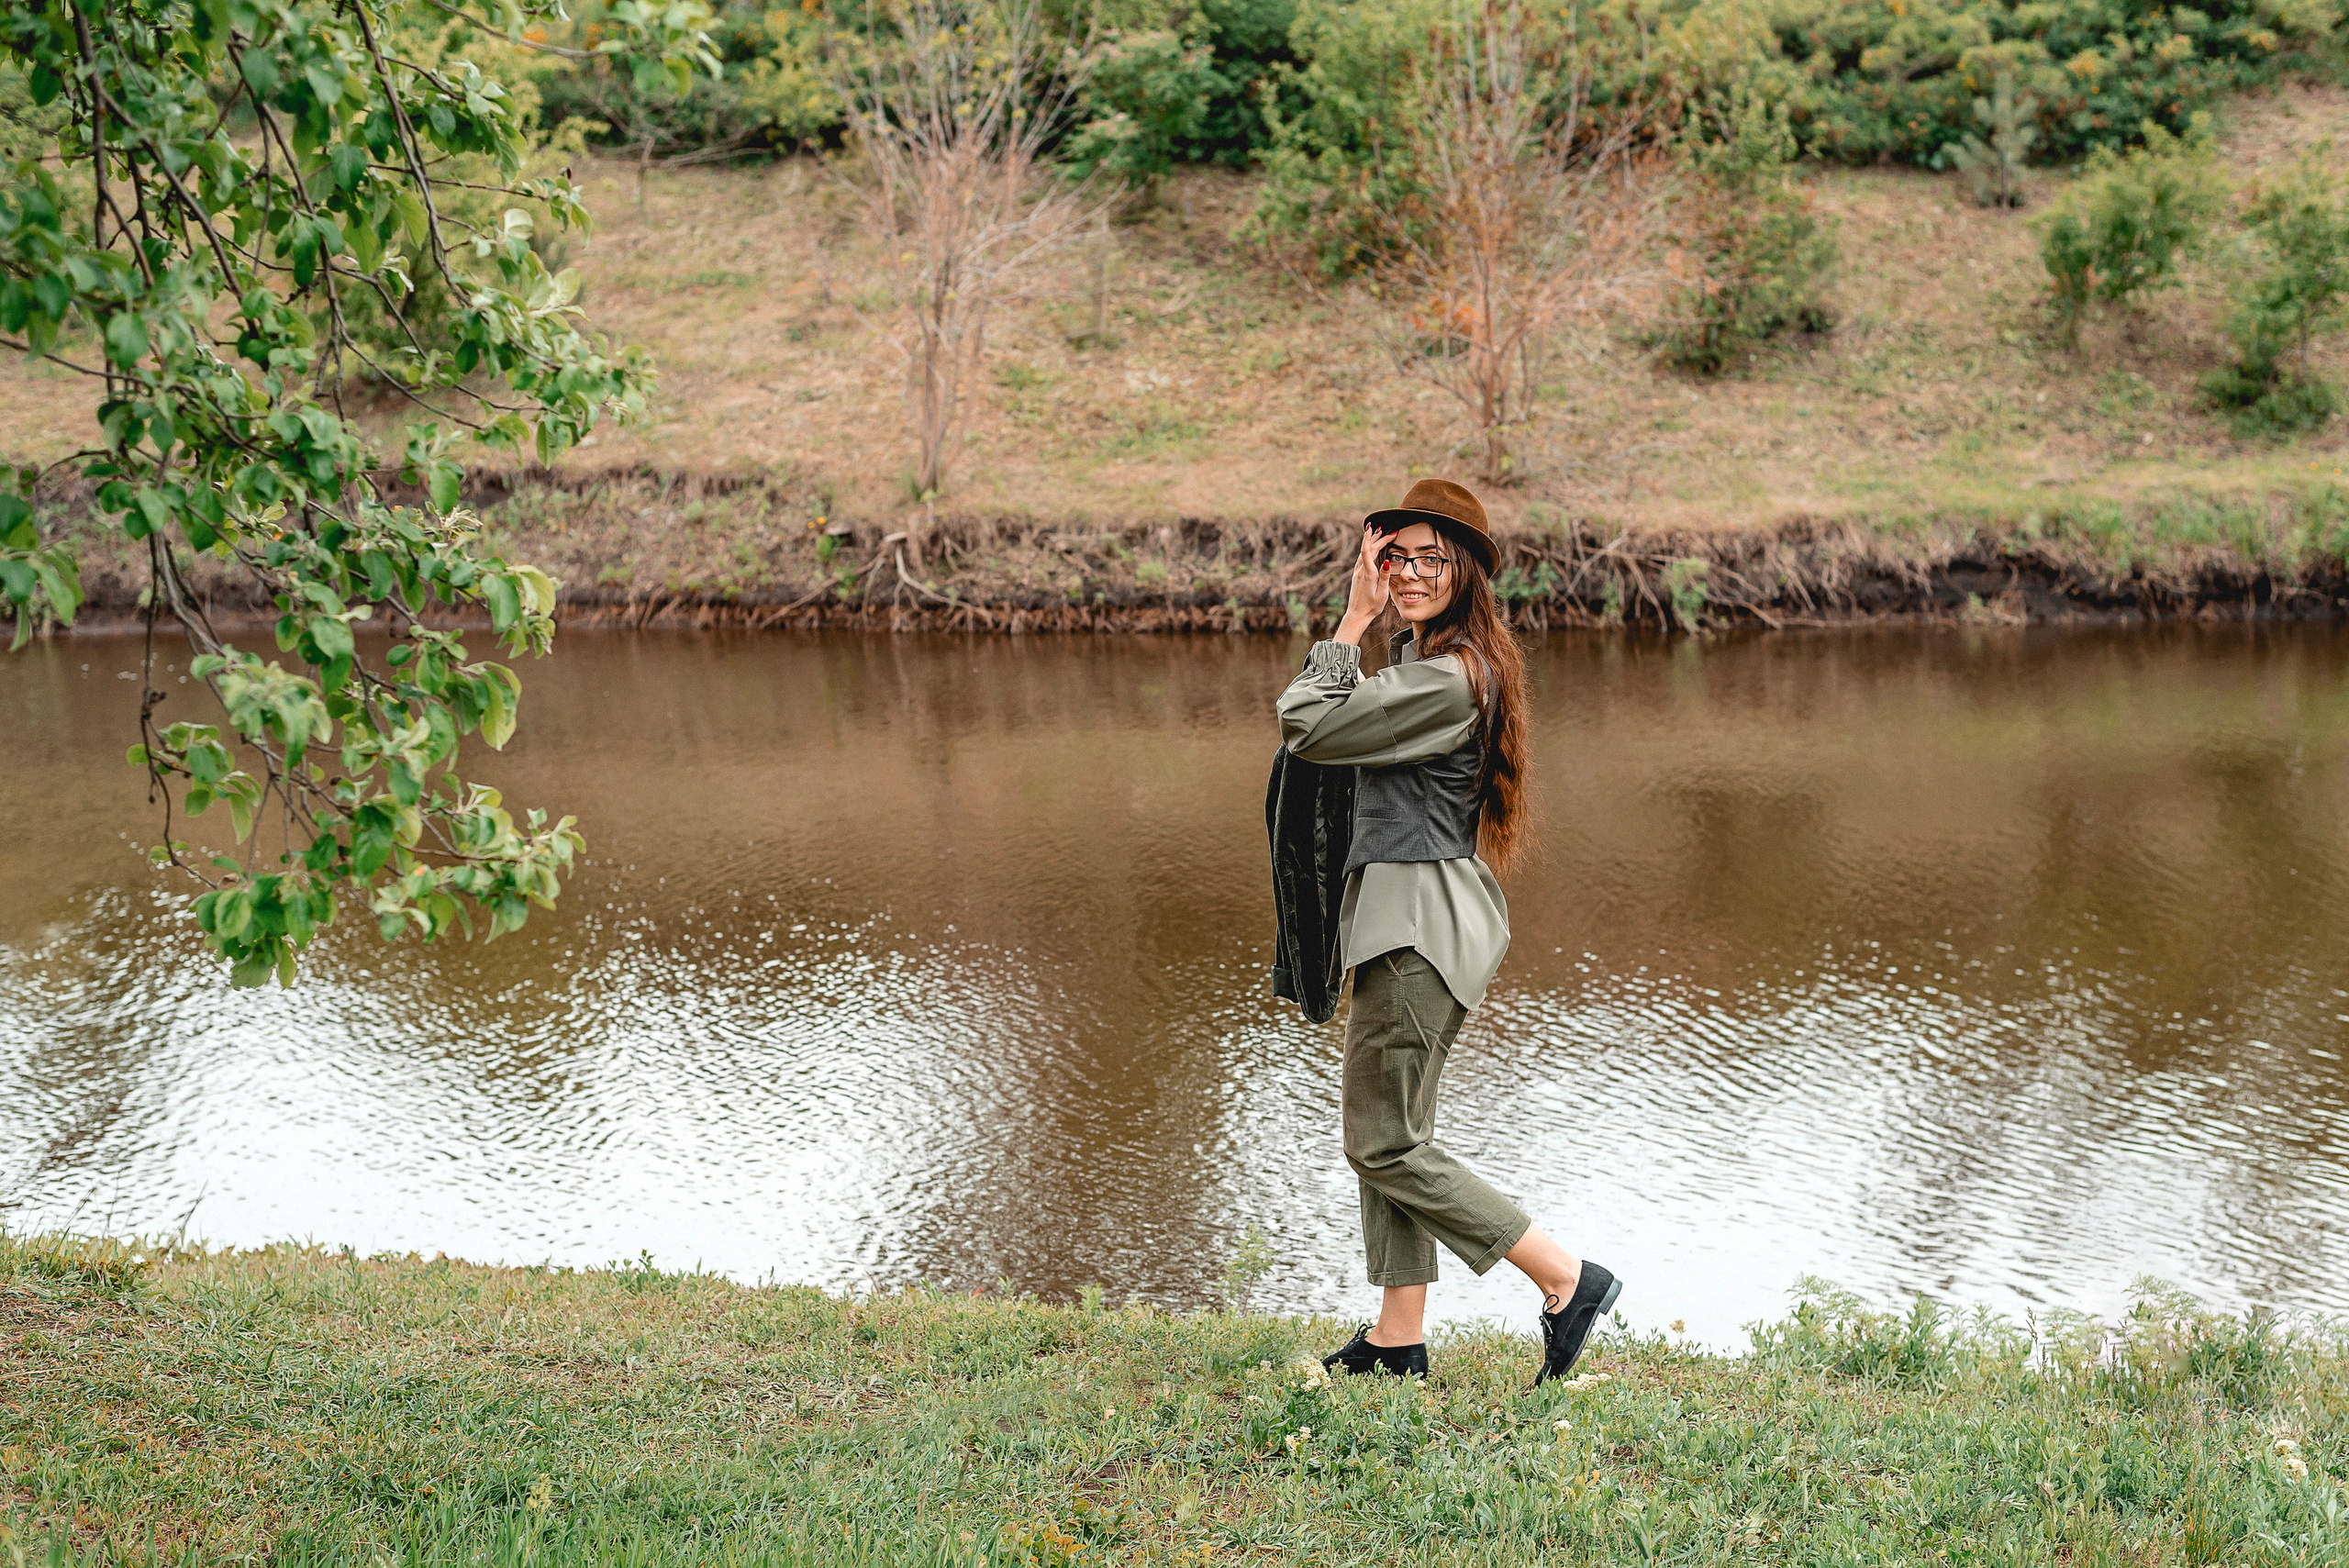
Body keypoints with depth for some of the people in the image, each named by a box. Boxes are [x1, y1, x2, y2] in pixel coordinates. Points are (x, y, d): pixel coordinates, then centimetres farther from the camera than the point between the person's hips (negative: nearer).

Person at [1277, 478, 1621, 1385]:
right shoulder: (1424, 656, 12)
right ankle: (1398, 1342, 20)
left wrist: (1353, 621, -10)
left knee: (1383, 1143, -4)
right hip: (1410, 914, 11)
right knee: (1394, 1130, 14)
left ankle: (1568, 1282, -1)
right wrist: (1366, 622, 13)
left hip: (1421, 919, -11)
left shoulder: (1447, 677, -20)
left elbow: (1305, 727, -18)